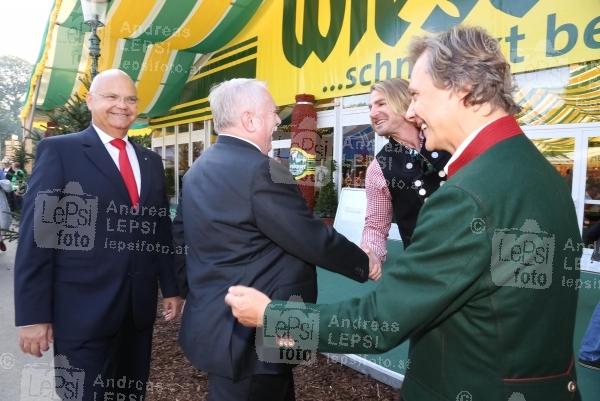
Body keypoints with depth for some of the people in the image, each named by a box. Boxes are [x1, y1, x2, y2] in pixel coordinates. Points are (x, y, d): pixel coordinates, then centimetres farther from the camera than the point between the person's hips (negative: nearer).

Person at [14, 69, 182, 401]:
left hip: (140, 305, 5)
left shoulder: (151, 161, 11)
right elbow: (36, 234, -9)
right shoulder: (59, 150, -5)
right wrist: (32, 314, -12)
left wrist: (171, 287, 12)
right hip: (84, 309, -5)